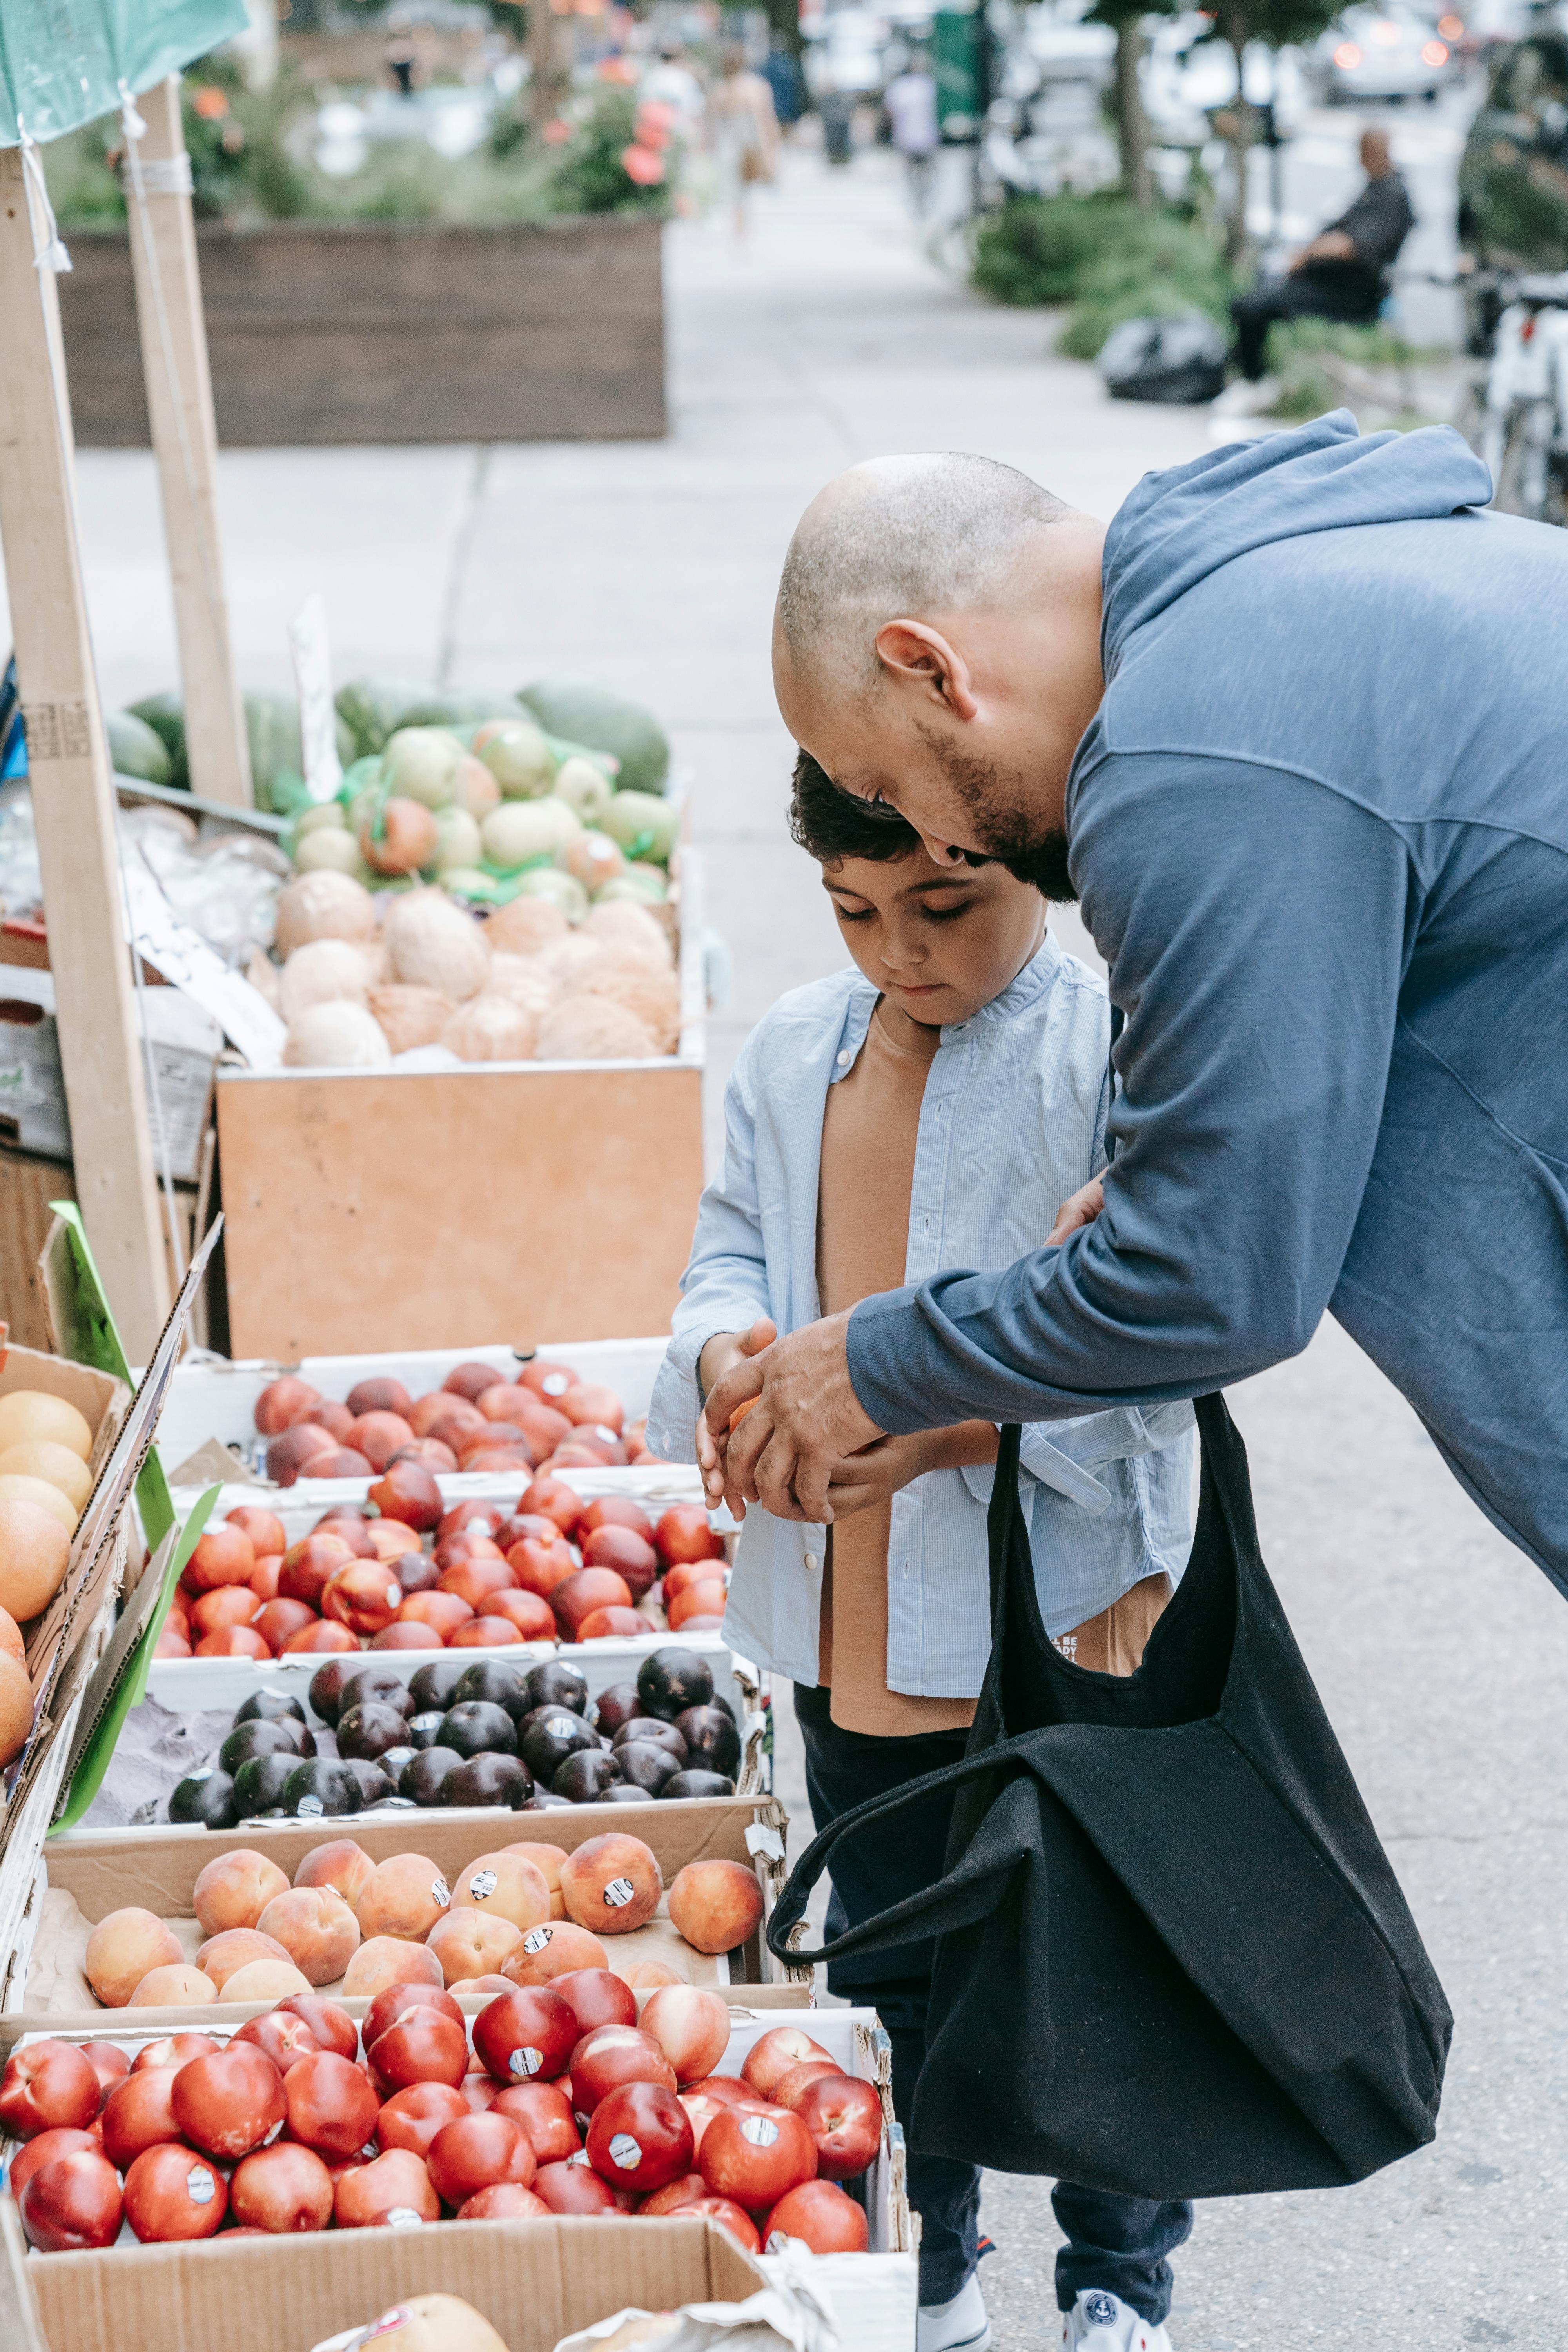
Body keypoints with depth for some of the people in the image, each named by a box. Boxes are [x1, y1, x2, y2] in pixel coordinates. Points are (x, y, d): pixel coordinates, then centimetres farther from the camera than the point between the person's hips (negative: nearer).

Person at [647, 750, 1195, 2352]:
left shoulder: (1116, 1059, -14)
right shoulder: (791, 1054, 3)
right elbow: (732, 1255, 9)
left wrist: (947, 1421, -30)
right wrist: (726, 1344, -15)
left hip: (1060, 1628, -5)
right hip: (847, 1634, 5)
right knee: (892, 1976, 21)